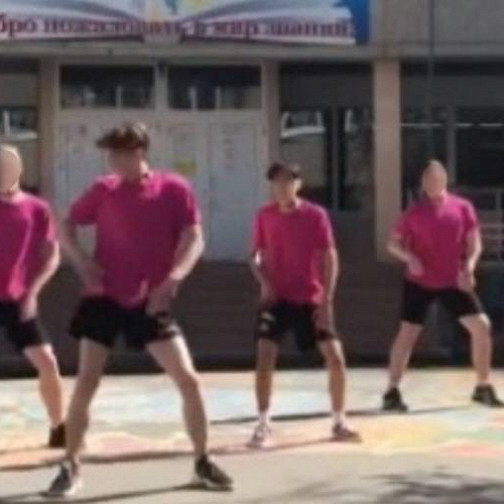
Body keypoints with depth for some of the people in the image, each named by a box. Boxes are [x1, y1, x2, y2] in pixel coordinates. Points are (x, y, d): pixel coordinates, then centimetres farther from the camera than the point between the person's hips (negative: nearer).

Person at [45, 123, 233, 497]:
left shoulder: (174, 189, -6)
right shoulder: (103, 191, 0)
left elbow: (194, 240, -9)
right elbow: (67, 226, 10)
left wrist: (172, 280, -25)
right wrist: (82, 261, -8)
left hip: (151, 302, -1)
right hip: (105, 299, 1)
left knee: (188, 379, -4)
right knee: (86, 383, -4)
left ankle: (203, 462, 14)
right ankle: (71, 468, 9)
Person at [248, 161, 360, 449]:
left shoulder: (316, 215, -7)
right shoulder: (265, 216, 0)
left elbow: (330, 258, -6)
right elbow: (257, 255, 9)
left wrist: (327, 301, -13)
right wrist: (264, 280, -11)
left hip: (311, 299, -1)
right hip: (277, 298, 1)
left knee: (336, 358, -2)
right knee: (265, 358, -11)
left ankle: (340, 422, 15)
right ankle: (263, 425, 1)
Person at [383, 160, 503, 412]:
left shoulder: (463, 207, -3)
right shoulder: (415, 211, -5)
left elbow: (474, 243, 1)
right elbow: (393, 243, 0)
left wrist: (468, 268, -17)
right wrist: (409, 258, -20)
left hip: (454, 282, 2)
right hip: (419, 282, -2)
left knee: (481, 326, -4)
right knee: (407, 333, -6)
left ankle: (483, 388, 11)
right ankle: (392, 392, 4)